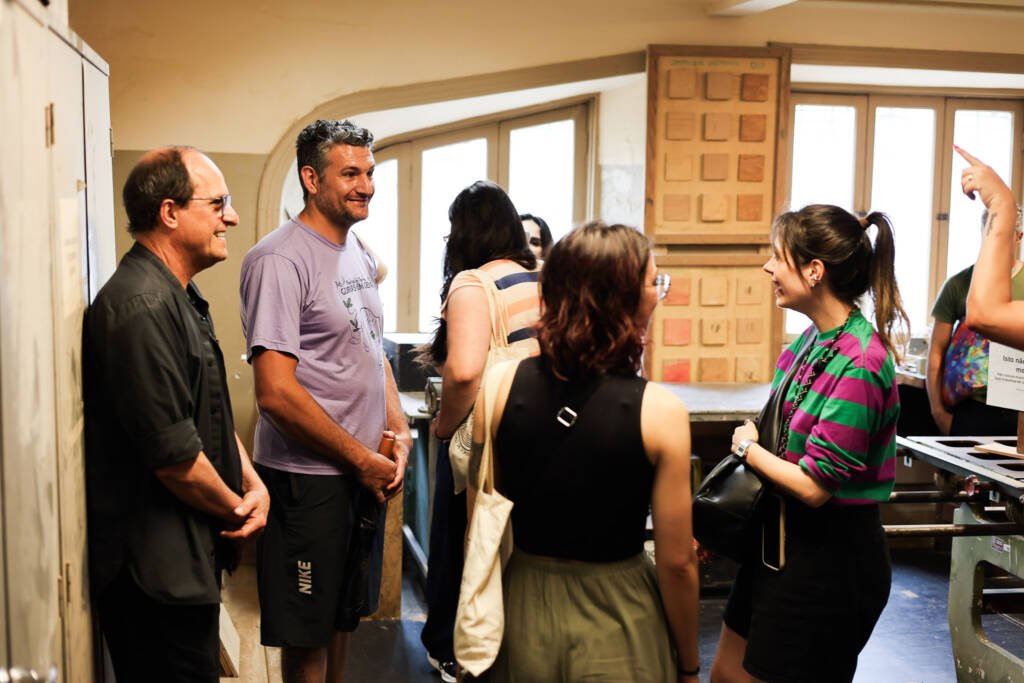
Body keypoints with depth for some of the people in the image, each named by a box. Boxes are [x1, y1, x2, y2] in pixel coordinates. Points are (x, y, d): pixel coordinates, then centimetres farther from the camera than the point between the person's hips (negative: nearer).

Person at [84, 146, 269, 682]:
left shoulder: (180, 296, 12)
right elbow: (173, 453, -25)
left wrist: (253, 482, 4)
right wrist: (235, 510, -9)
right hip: (157, 572, -10)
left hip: (188, 557, 10)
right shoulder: (141, 307, -23)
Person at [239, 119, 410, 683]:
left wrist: (398, 429, 4)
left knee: (344, 615, 22)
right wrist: (362, 460, -16)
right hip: (307, 477, -8)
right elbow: (276, 392, -23)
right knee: (307, 636, 7)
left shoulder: (360, 254, 10)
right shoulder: (279, 260, -17)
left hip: (364, 471, 8)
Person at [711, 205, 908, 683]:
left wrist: (747, 446, -8)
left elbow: (813, 486, -24)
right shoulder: (813, 340, 3)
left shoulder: (858, 365, -24)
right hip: (782, 539, 8)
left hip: (830, 561, -8)